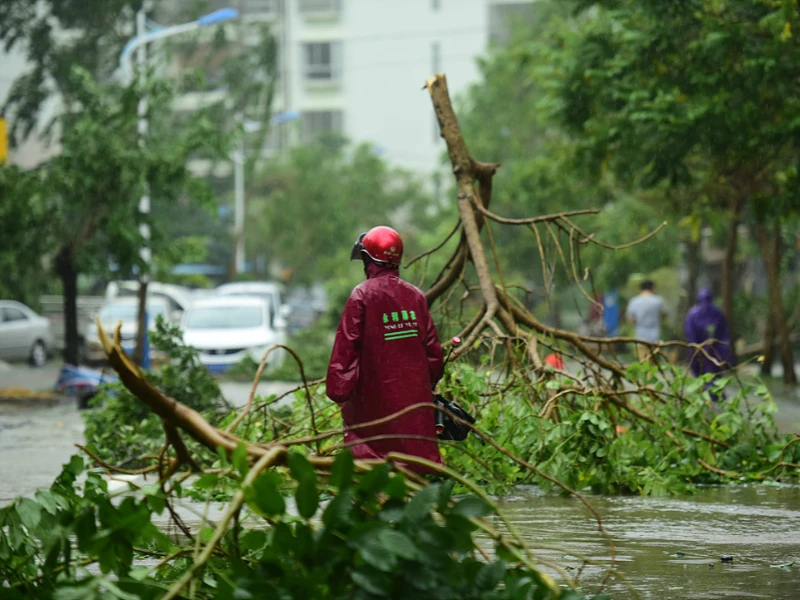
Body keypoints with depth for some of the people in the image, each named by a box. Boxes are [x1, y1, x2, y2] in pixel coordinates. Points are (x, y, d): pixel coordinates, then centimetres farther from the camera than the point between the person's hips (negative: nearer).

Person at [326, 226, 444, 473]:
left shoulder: (362, 295, -8)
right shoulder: (415, 296, 6)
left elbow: (346, 347, -10)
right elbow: (432, 348, 10)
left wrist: (338, 388, -6)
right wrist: (428, 383, 23)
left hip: (376, 395, -4)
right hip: (415, 395, 4)